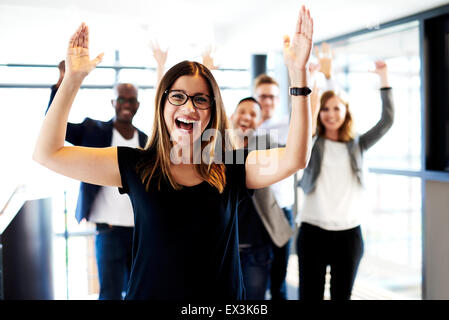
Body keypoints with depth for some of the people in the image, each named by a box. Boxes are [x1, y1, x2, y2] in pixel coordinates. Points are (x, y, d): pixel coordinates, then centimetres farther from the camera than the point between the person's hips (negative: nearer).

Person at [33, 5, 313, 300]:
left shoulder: (231, 168, -5)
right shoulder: (137, 166, -5)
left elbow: (295, 158, -19)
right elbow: (48, 153, -6)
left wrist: (298, 72, -23)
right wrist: (73, 78, -12)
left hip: (223, 297, 1)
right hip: (148, 292, 0)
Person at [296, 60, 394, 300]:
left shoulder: (357, 145, 8)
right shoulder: (311, 144, 3)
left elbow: (387, 121, 0)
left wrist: (383, 79, -4)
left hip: (349, 233, 2)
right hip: (313, 232, -2)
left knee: (342, 295, 11)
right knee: (309, 295, 3)